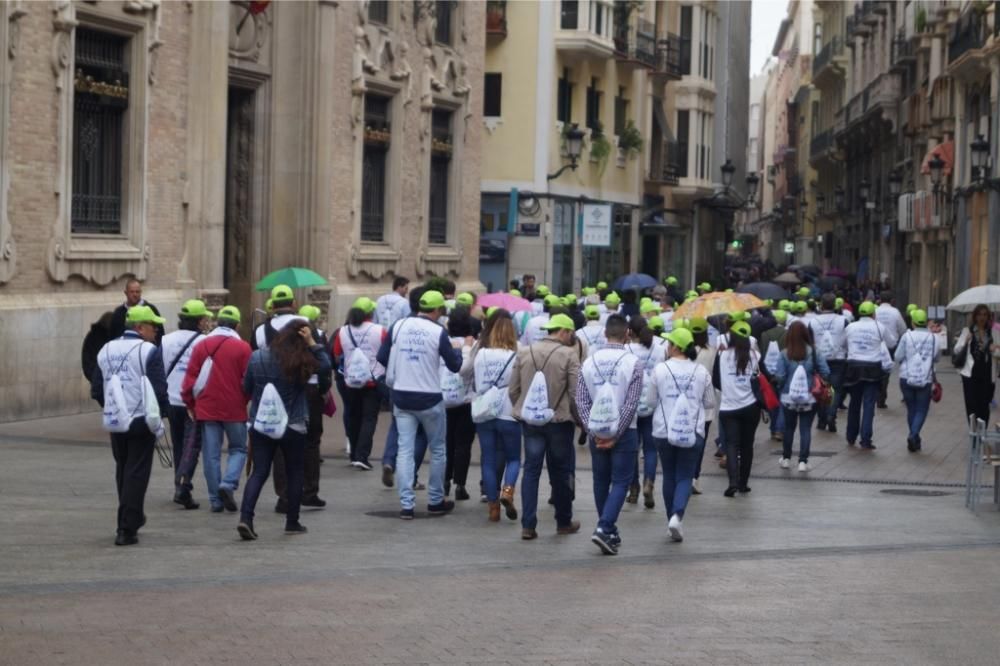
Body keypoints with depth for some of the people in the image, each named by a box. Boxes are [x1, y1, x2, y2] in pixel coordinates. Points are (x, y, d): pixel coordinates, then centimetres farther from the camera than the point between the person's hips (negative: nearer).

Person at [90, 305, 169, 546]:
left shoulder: (106, 350, 8)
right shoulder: (149, 351, -12)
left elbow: (96, 390, 10)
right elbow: (160, 390, -15)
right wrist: (162, 412, 1)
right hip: (141, 422, -6)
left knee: (123, 471, 20)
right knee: (136, 474, -2)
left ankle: (132, 518, 32)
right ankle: (126, 529, -5)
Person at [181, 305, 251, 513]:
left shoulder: (201, 346, 4)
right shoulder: (242, 348, -6)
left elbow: (190, 379, 4)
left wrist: (192, 404, 14)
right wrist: (245, 401, 11)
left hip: (206, 408, 3)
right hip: (234, 410, -3)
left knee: (211, 454, 7)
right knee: (238, 449, 12)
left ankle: (216, 500, 6)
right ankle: (228, 484, -11)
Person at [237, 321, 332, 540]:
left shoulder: (257, 357, -3)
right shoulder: (301, 361, -14)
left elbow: (246, 388, 5)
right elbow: (325, 366, -3)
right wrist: (312, 344, -8)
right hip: (293, 427, -3)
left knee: (259, 472, 4)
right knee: (295, 473, 13)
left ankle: (245, 517, -13)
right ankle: (292, 522, 18)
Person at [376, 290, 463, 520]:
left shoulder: (399, 326, -1)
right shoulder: (438, 332, -11)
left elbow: (381, 357, 3)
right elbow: (454, 365, -4)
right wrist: (458, 351, 17)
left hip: (402, 398, 3)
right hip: (429, 399, -3)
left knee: (405, 450, 4)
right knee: (437, 450, 14)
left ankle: (406, 504, -2)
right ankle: (436, 501, 22)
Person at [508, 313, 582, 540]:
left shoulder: (524, 353, 3)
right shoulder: (569, 355, -11)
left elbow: (513, 390, 5)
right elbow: (576, 392, -12)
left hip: (530, 420, 3)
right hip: (559, 420, -3)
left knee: (531, 470, 7)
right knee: (561, 472, 11)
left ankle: (528, 525, 0)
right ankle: (564, 522, 23)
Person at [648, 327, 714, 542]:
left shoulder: (660, 369, -8)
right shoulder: (700, 371, -3)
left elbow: (652, 400, 0)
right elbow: (710, 403, 6)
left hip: (664, 431, 0)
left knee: (669, 476, 15)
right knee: (685, 477, 4)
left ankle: (672, 519, 20)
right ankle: (677, 515, -18)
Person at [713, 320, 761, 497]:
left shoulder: (722, 355, -6)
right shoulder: (755, 356, -4)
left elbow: (715, 382, 2)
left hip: (728, 408, -1)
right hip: (751, 407, 1)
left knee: (731, 444, -2)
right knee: (746, 445, 13)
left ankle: (733, 481, -20)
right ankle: (743, 483, 18)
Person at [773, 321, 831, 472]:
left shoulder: (784, 354, -8)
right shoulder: (813, 352, -6)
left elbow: (780, 377, -12)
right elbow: (825, 373, -8)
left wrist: (779, 381, 10)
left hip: (788, 398, 0)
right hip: (809, 398, 0)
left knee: (789, 427, 17)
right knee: (806, 429, 5)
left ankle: (786, 458, 27)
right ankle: (803, 461, 0)